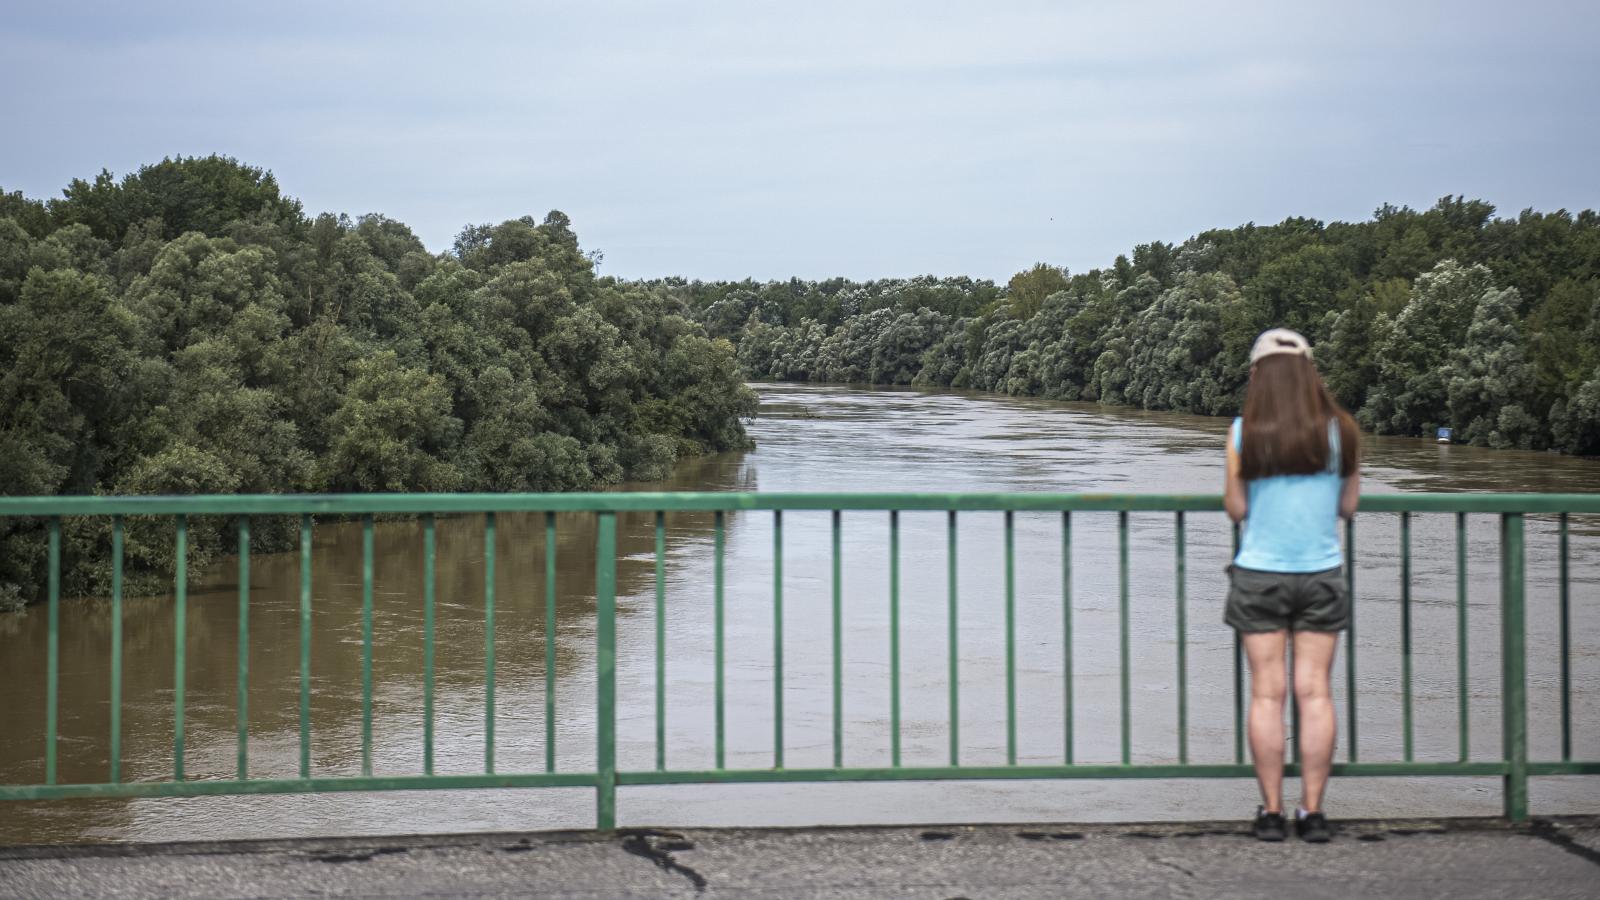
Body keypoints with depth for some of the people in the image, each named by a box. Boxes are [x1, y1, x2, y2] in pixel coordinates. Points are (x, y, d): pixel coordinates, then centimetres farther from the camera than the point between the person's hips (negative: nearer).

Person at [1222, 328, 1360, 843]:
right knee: (1314, 692, 4)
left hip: (1259, 574, -1)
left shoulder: (1245, 433, -6)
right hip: (1321, 574, 1)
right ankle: (1312, 811, 4)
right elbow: (1348, 505, 5)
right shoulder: (1339, 431, -2)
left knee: (1267, 693, 3)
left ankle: (1272, 812, 4)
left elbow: (1236, 509, -2)